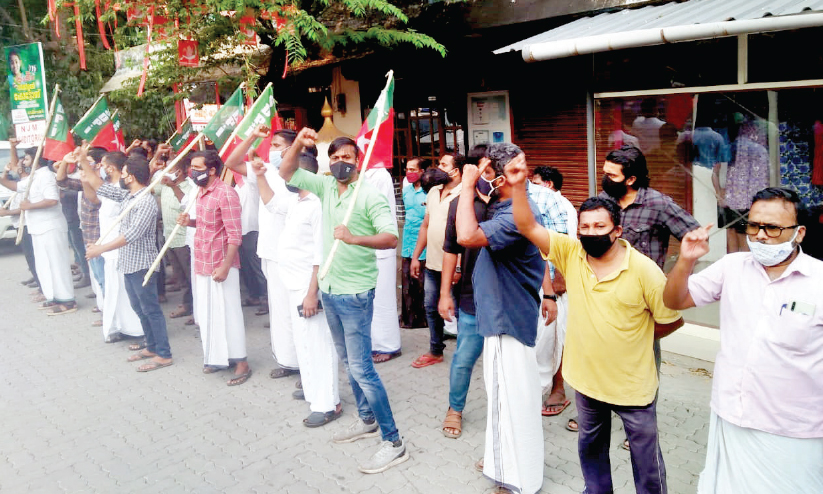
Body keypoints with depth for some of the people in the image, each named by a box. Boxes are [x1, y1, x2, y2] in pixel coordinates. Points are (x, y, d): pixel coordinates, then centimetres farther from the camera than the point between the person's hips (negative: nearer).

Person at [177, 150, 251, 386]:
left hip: (221, 264, -9)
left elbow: (235, 235, -20)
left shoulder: (225, 193, -17)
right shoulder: (202, 192, 11)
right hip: (202, 263, 9)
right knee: (207, 313, 16)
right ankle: (217, 357, 30)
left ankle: (241, 362, 11)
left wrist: (225, 267, -23)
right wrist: (190, 222, 4)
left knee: (227, 313, -1)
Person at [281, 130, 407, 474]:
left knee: (361, 368, -7)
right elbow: (286, 173, 11)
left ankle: (393, 442, 2)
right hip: (329, 289, 7)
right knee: (348, 361, 18)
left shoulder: (369, 195, -14)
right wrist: (298, 143, -4)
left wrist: (354, 238, -37)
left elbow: (391, 238, -23)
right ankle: (366, 420, 35)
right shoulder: (325, 187, 5)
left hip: (355, 293, -7)